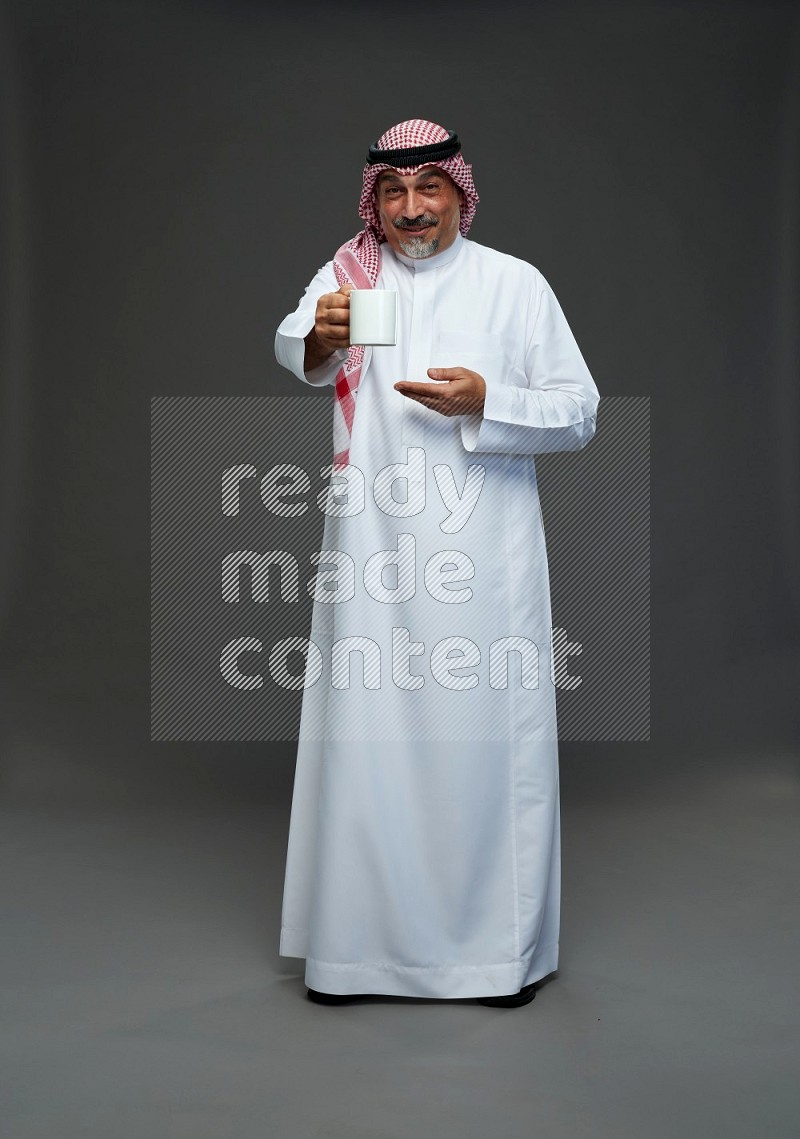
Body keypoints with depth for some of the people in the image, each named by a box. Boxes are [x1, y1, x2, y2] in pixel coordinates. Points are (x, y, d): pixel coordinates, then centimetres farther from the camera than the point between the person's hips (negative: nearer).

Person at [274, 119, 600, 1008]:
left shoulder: (516, 284, 6)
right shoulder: (348, 274, 8)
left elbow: (579, 414, 2)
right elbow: (293, 352, -13)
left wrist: (485, 403, -14)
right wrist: (318, 338, -36)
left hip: (483, 557, -1)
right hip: (371, 549, 1)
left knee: (486, 736, 2)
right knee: (365, 736, 4)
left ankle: (502, 945, 17)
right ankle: (355, 941, 18)